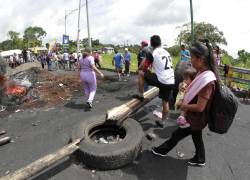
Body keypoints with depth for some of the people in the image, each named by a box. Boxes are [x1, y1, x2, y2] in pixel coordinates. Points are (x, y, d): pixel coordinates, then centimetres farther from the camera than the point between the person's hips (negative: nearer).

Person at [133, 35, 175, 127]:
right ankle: (162, 121, 33)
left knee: (141, 73, 7)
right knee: (165, 102, 19)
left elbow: (143, 67, 1)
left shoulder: (151, 53, -4)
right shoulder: (167, 52, 18)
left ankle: (140, 95, 15)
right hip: (171, 82, 7)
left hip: (162, 81, -7)